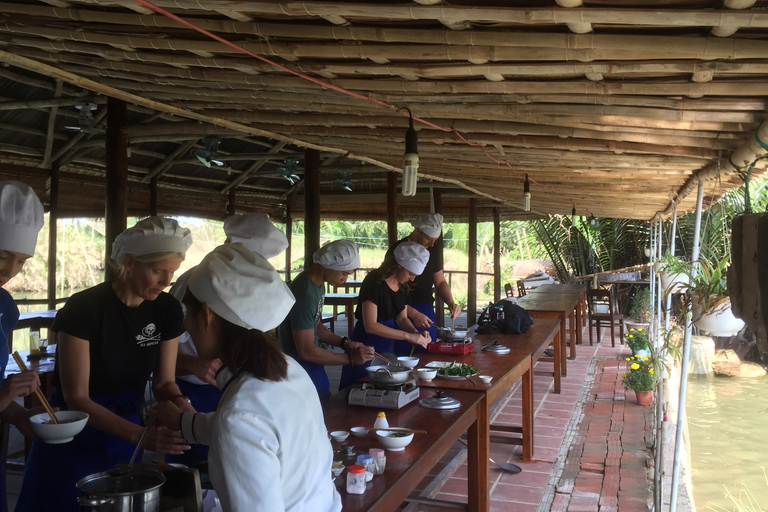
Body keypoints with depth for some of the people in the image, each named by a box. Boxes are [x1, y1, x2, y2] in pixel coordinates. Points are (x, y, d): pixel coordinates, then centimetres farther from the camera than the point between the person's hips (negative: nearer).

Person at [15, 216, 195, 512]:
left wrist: (180, 403, -22)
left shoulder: (168, 311, -10)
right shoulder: (83, 309, -23)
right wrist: (139, 434, -33)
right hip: (74, 436, -4)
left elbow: (163, 381, 0)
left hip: (123, 435, 4)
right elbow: (76, 399, -22)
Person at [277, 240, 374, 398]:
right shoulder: (305, 294, -25)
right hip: (303, 368, -10)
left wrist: (344, 343, 2)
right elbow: (306, 351, -24)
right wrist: (351, 358, -21)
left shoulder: (318, 284, 5)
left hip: (311, 365, 10)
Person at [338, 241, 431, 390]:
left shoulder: (401, 285, 3)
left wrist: (417, 333, -10)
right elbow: (370, 326, -27)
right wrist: (408, 336, -28)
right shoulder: (375, 282, -21)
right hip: (366, 348, -7)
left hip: (387, 347, 8)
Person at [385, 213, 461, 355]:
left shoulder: (433, 253, 9)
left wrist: (451, 303, -3)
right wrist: (413, 314, -23)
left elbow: (440, 282, 16)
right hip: (403, 315, -6)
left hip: (427, 313, 6)